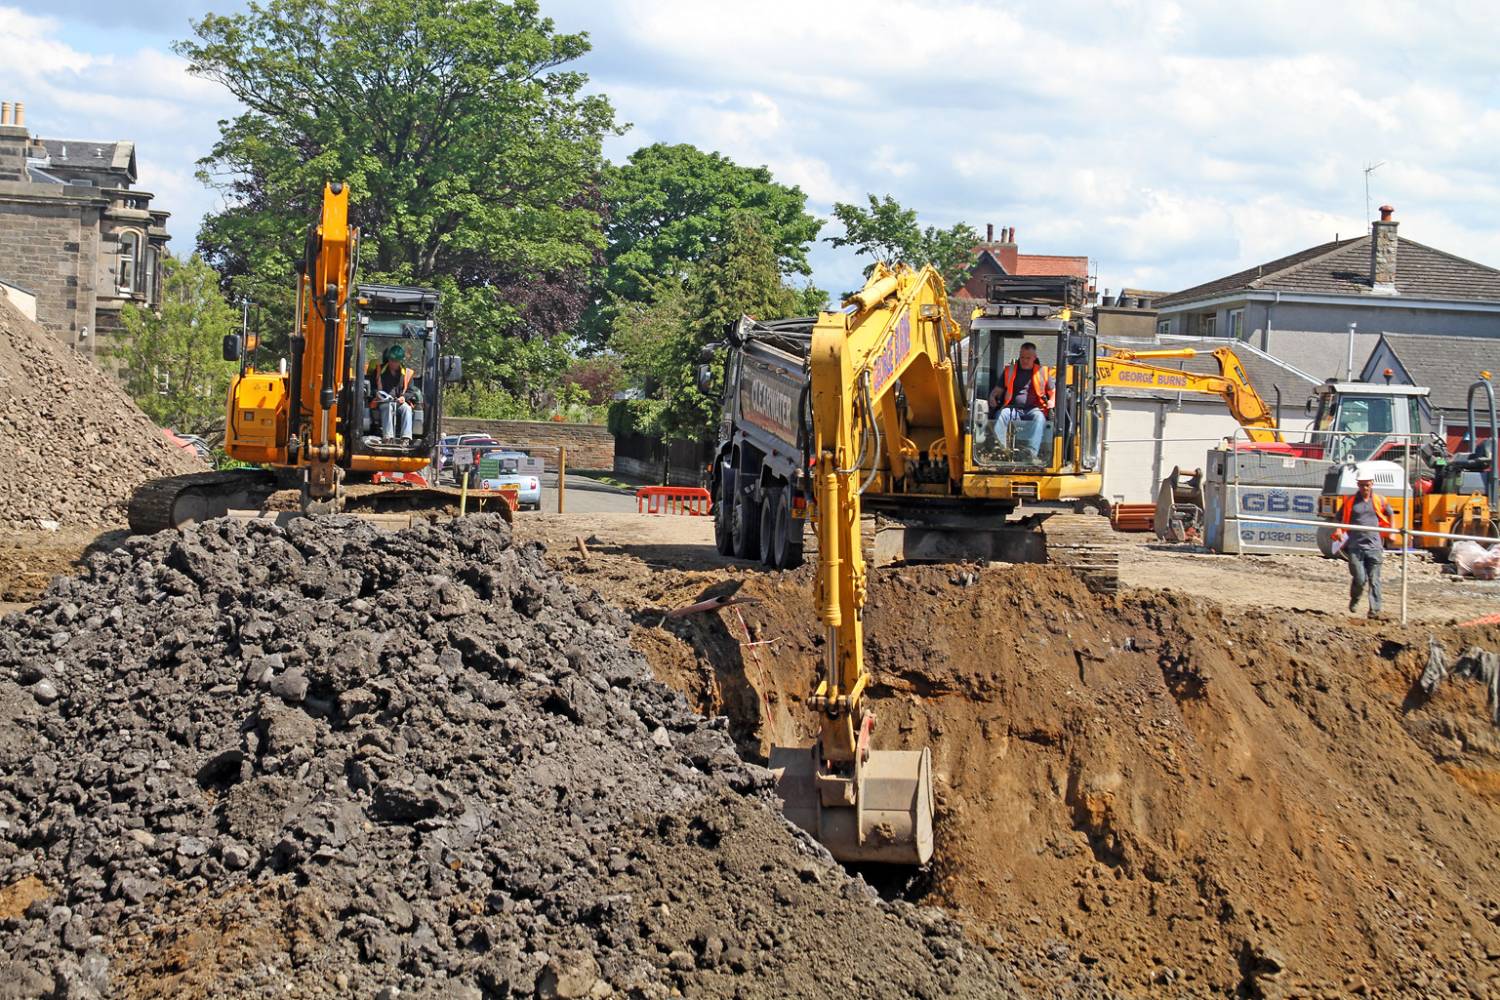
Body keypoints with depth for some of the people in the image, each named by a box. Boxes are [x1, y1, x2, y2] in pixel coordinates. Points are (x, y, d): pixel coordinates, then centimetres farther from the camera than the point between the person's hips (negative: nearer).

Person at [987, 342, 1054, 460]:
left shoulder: (1042, 372, 19)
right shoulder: (1010, 371, 22)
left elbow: (1053, 392, 20)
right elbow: (998, 389, 23)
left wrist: (1052, 401, -3)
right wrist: (992, 397, -1)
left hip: (1034, 409, -1)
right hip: (1014, 408, 1)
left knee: (1039, 417, -36)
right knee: (1003, 414, -33)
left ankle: (1031, 451, -55)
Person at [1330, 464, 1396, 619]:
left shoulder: (1379, 500, 7)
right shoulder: (1350, 500, 4)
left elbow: (1390, 514, 25)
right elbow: (1340, 518, 14)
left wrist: (1392, 532, 17)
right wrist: (1338, 531, -4)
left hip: (1374, 546, 1)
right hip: (1355, 546, -1)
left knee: (1374, 580, -2)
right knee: (1359, 579, -5)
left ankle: (1375, 610, 0)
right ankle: (1354, 599, 24)